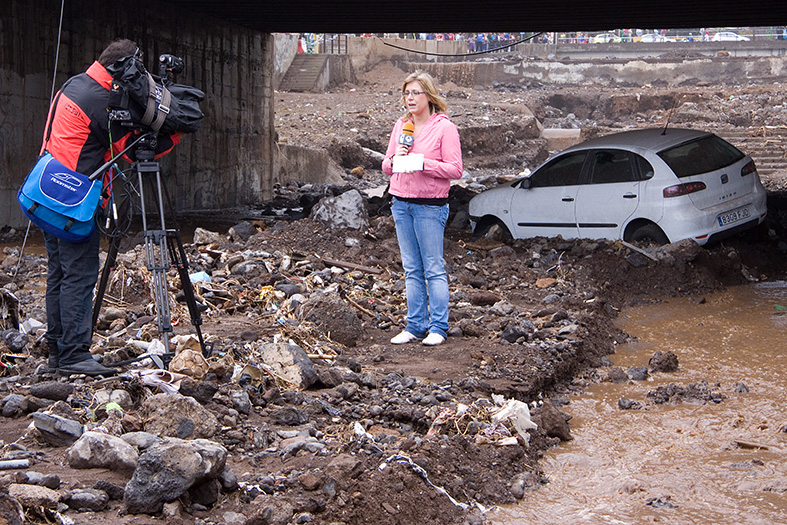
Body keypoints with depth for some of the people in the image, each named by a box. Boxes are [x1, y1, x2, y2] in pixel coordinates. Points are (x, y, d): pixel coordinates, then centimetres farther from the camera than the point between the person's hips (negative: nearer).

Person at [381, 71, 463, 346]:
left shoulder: (444, 127, -5)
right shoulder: (400, 126, 13)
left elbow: (455, 169, -10)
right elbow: (386, 167, 17)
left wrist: (422, 162, -19)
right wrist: (395, 158, -5)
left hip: (430, 206, -6)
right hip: (401, 204, 6)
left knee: (434, 269, -1)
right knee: (412, 270, 10)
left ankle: (438, 327, 6)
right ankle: (416, 325, 16)